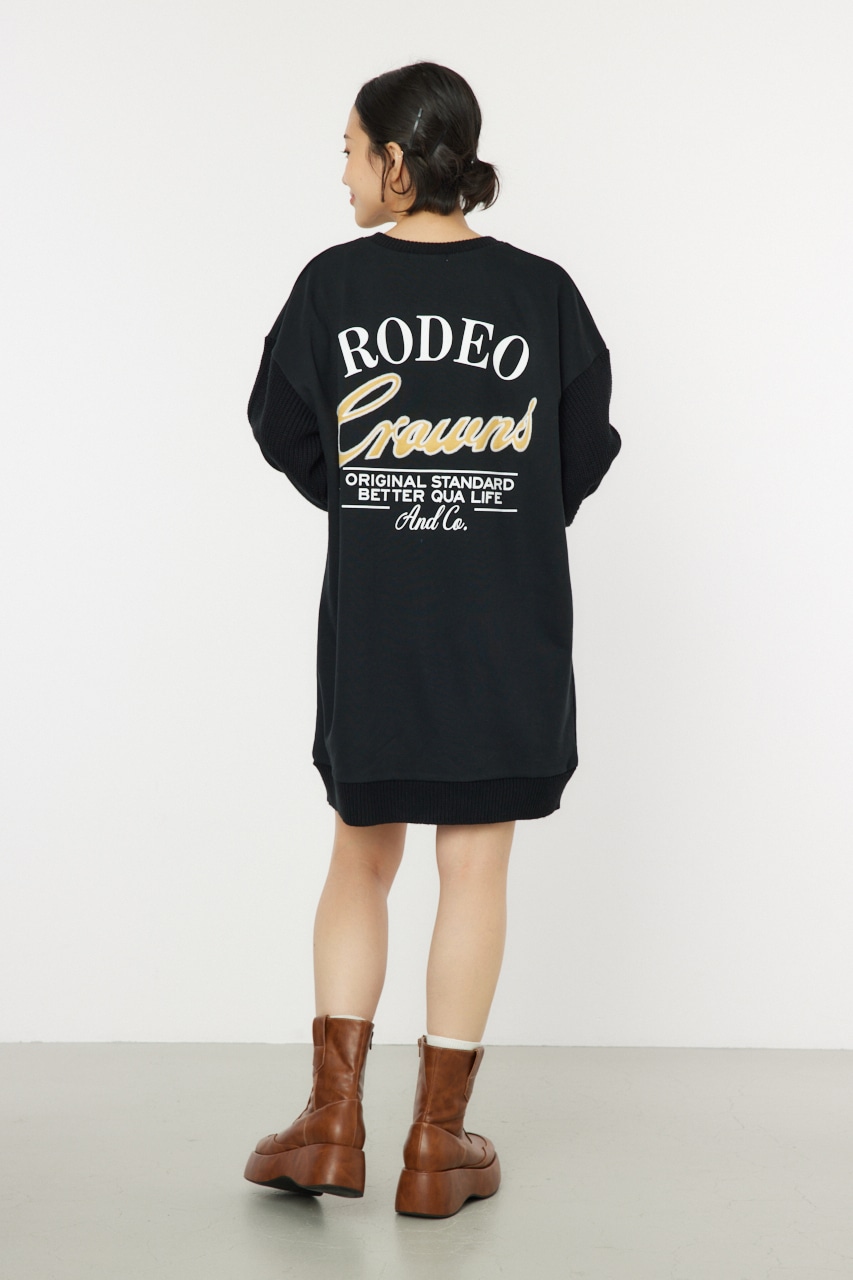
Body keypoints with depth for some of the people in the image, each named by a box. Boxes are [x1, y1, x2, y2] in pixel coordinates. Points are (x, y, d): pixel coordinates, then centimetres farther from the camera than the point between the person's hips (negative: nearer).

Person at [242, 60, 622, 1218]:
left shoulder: (332, 285, -6)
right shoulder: (543, 292, -4)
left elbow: (284, 435, 6)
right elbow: (586, 453, 5)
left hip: (371, 625, 0)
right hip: (509, 628, 0)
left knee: (362, 859, 16)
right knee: (475, 873, 7)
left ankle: (335, 1124, 18)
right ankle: (438, 1146, 15)